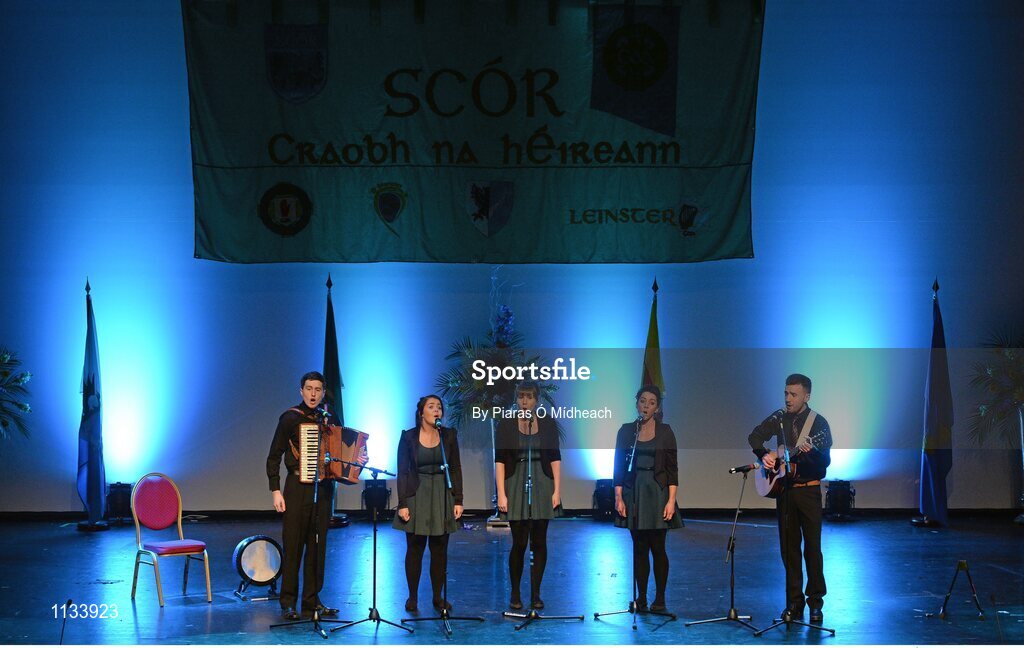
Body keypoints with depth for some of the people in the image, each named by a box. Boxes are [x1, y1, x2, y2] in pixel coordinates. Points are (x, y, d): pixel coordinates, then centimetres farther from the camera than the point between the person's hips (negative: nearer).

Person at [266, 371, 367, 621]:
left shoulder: (330, 420, 11)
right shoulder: (290, 418, -2)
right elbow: (273, 457, -2)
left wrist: (357, 459, -3)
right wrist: (275, 491, -10)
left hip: (323, 488, 4)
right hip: (297, 487, -4)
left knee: (317, 546, 8)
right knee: (293, 545, -3)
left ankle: (312, 601, 15)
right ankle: (288, 603, 5)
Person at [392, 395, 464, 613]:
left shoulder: (449, 436, 3)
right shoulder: (408, 437, -3)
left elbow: (456, 469, 5)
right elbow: (402, 471, -3)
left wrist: (458, 500, 0)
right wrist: (402, 504, -9)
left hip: (442, 497, 2)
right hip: (417, 496, -2)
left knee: (440, 549, 4)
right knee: (415, 548, 2)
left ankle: (438, 596, 14)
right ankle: (412, 597, 12)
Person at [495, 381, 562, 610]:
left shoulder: (548, 424, 4)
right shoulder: (506, 424, -1)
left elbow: (555, 459, 4)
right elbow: (499, 461, -3)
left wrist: (557, 490, -3)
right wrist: (501, 494, -10)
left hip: (542, 487, 2)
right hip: (516, 488, -2)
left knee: (539, 542, 4)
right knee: (519, 543, -3)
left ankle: (535, 594, 13)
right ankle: (515, 594, 12)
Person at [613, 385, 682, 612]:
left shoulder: (665, 431, 1)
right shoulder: (626, 431, 6)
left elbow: (672, 468, -1)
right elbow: (619, 466, 6)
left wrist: (671, 500, -9)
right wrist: (618, 497, -3)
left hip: (657, 493, -2)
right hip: (633, 493, 2)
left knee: (657, 547, -1)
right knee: (639, 548, 5)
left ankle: (660, 598, 8)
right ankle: (641, 598, 11)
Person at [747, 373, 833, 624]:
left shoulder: (818, 422, -7)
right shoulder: (780, 418, 6)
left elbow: (826, 462, -12)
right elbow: (755, 436, 11)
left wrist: (812, 452, -32)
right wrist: (764, 455, -7)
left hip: (808, 489, -4)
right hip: (783, 489, 4)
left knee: (812, 546, -4)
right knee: (789, 546, 6)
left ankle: (815, 603, 4)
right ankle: (794, 602, 13)